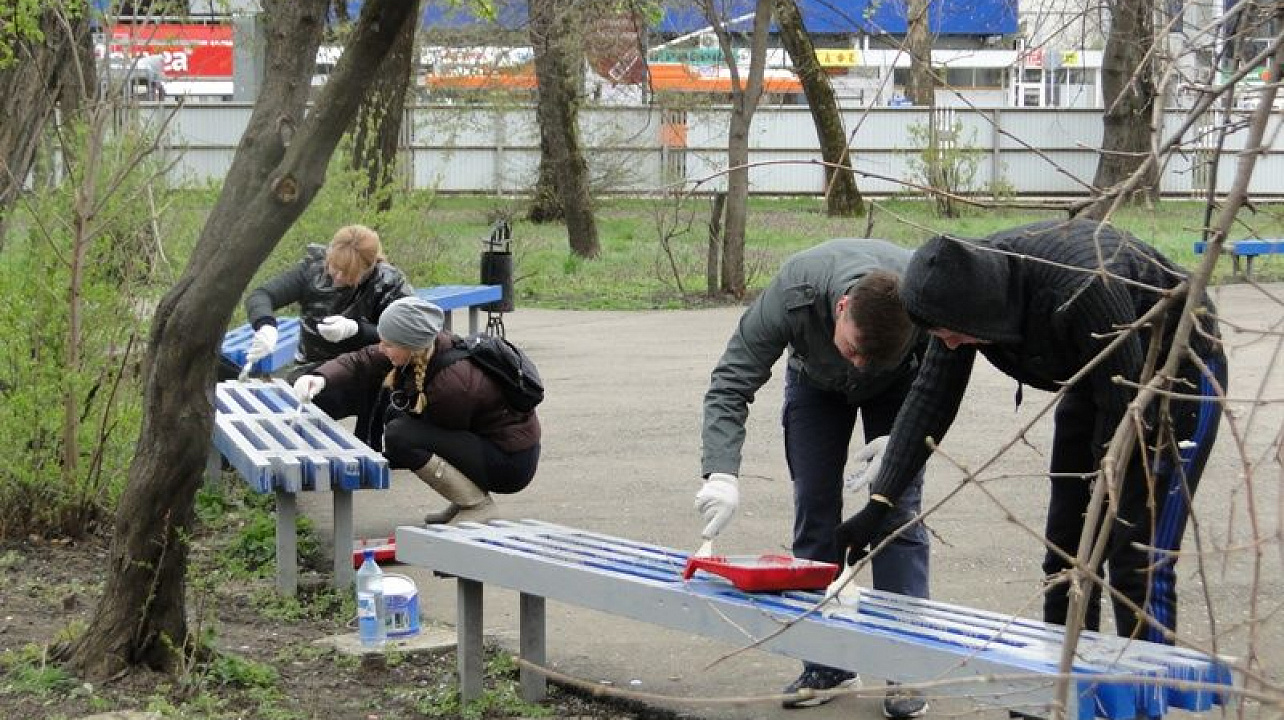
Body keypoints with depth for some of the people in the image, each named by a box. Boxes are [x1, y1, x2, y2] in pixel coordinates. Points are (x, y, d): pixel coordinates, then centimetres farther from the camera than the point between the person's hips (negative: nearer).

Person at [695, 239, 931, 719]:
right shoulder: (793, 293, -41)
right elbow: (730, 384, -35)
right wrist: (721, 472, -47)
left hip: (897, 388, -1)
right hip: (816, 382, 1)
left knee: (898, 513, -11)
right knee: (814, 512, -3)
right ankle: (827, 665, 5)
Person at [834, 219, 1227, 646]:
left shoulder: (1083, 289, -40)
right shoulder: (966, 286, -18)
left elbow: (1122, 404, -27)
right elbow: (930, 399, -11)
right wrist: (878, 505, -16)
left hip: (1180, 373, -7)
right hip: (1094, 377, 7)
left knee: (1140, 562, -13)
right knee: (1066, 550, 7)